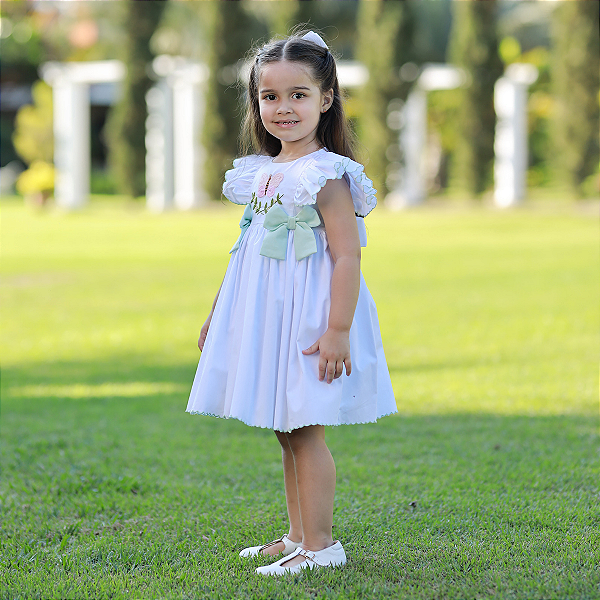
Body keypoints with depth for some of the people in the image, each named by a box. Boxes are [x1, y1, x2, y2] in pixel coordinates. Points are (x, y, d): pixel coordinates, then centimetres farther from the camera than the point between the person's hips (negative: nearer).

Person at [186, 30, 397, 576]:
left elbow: (347, 257, -19)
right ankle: (298, 538, 23)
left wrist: (338, 331, -25)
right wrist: (217, 316, 25)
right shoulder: (262, 173, 10)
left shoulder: (326, 176, -14)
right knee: (287, 434, 14)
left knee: (306, 432, -5)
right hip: (267, 323, 8)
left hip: (308, 324, -8)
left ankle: (320, 543, 3)